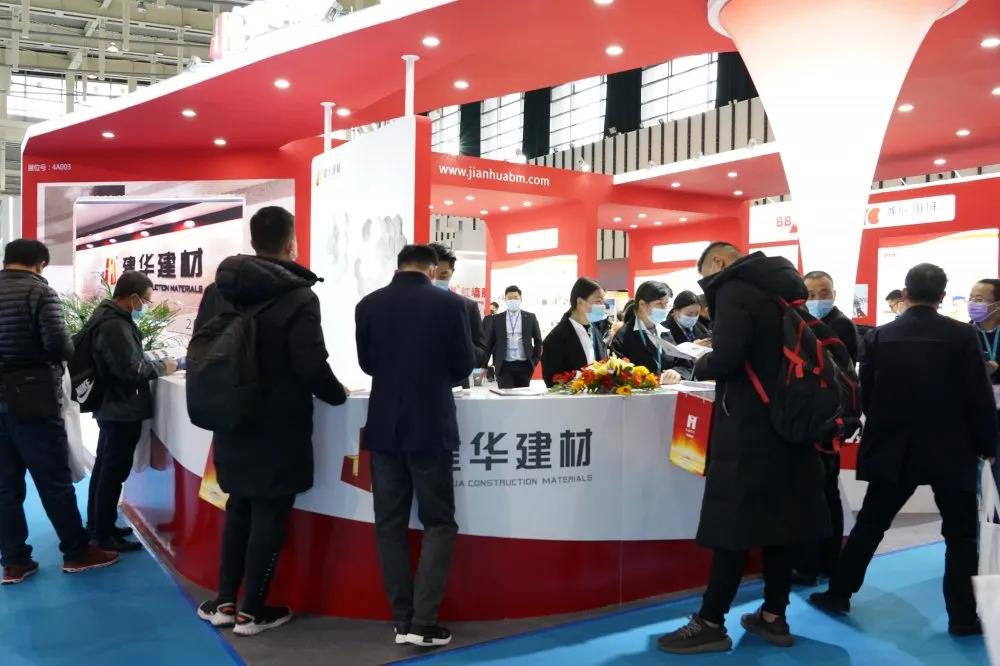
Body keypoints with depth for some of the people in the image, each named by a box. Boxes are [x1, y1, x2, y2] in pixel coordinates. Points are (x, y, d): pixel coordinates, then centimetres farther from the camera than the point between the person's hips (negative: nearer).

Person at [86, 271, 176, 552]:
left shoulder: (108, 316, 10)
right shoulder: (115, 325, -24)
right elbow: (132, 368, -25)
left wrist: (155, 363, 4)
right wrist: (163, 367, -11)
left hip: (111, 405, 11)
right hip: (122, 409, -11)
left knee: (104, 467, 19)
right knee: (114, 472, -2)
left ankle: (96, 524, 31)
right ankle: (104, 535, 7)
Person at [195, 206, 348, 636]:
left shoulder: (217, 291, 3)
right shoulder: (298, 297, -16)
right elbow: (311, 366, -20)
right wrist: (338, 395, -2)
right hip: (279, 427, -6)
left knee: (238, 509, 19)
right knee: (269, 515, 5)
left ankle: (225, 601, 23)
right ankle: (252, 611, 13)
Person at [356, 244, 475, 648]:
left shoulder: (369, 305, -1)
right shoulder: (449, 303, -8)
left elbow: (367, 363, 11)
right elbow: (464, 365, -1)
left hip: (384, 427, 3)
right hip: (430, 426, -3)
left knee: (390, 523, 10)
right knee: (438, 523, 6)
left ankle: (402, 620, 14)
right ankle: (423, 623, 0)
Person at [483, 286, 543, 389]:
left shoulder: (530, 318, 6)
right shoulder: (496, 319, 5)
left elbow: (538, 340, 12)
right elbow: (489, 343, 7)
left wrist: (534, 361, 3)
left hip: (524, 365, 1)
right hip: (504, 366, -1)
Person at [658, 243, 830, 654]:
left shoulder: (734, 289, -12)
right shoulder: (786, 285, 15)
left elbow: (726, 357, -23)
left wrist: (700, 365, -5)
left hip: (749, 423, -8)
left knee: (734, 519, -5)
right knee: (779, 513, 12)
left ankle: (711, 624, 2)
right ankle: (774, 616, 21)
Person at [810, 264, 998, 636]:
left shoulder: (879, 336, -1)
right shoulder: (962, 335, -7)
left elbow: (864, 395, 2)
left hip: (893, 449, 2)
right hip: (951, 450, -2)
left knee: (870, 524, 13)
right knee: (961, 533, 11)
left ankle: (838, 593, 21)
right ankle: (963, 616, 13)